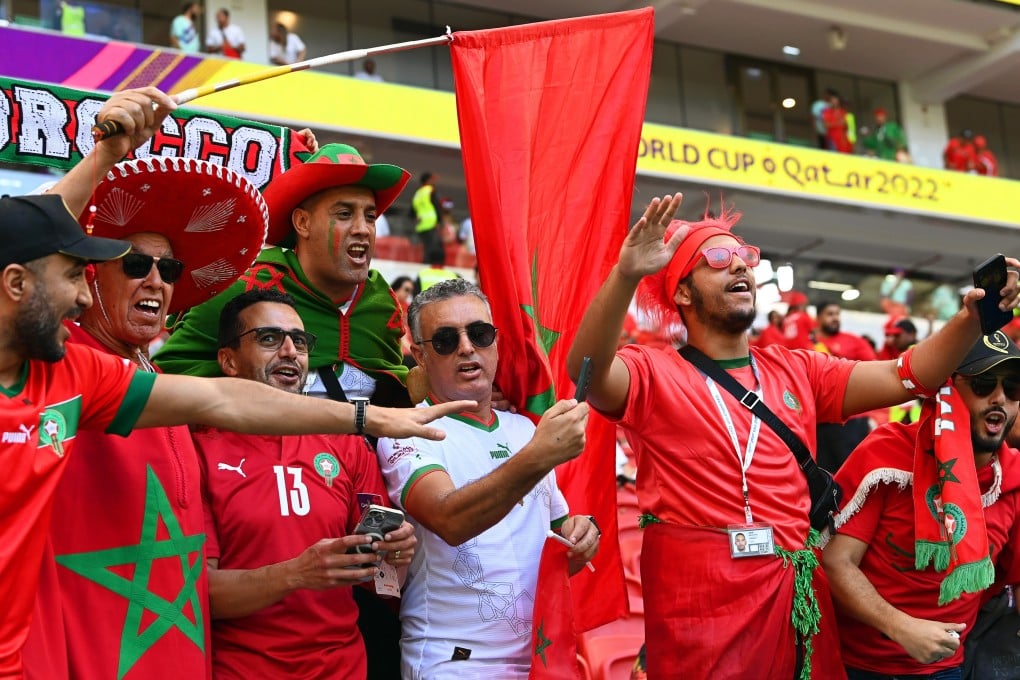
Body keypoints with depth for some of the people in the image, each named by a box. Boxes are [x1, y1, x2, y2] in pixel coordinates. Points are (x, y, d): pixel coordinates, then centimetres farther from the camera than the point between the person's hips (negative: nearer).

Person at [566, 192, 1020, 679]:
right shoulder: (654, 375, -2)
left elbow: (906, 376, 8)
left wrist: (973, 318, -10)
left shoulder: (797, 371, 14)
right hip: (701, 612, -5)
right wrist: (626, 275, -38)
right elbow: (587, 370, -23)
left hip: (795, 599, 5)